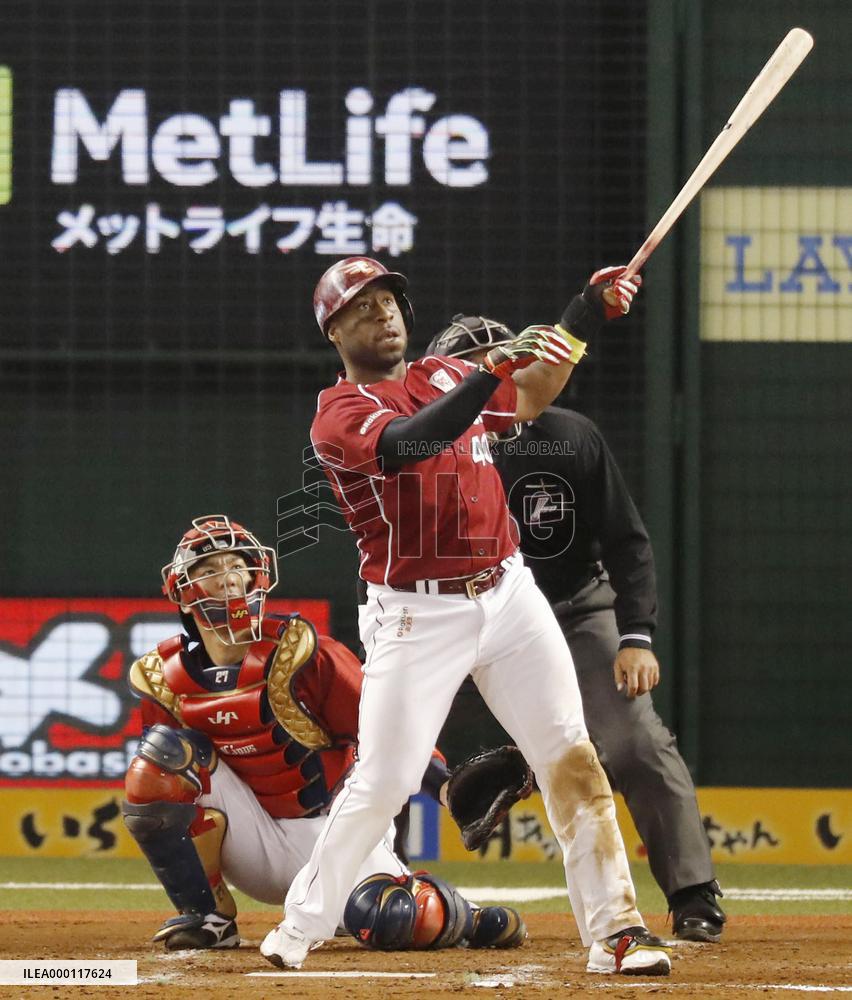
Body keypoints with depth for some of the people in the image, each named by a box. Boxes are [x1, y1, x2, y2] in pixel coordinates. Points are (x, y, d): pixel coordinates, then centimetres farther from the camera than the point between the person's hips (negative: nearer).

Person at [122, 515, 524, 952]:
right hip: (254, 846, 3)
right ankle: (206, 917, -8)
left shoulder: (295, 651, -16)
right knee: (160, 755, -20)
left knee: (387, 918, -32)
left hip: (333, 827, -3)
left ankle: (467, 919, 7)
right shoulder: (166, 677, -3)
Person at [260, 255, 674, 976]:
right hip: (416, 618, -5)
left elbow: (530, 397, 24)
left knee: (571, 760, -4)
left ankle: (614, 931, -4)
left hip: (508, 597, 5)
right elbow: (410, 442, -27)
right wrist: (494, 369, -36)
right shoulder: (340, 412, -8)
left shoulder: (442, 376, 14)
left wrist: (585, 317, 11)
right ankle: (300, 927, 10)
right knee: (381, 784, -8)